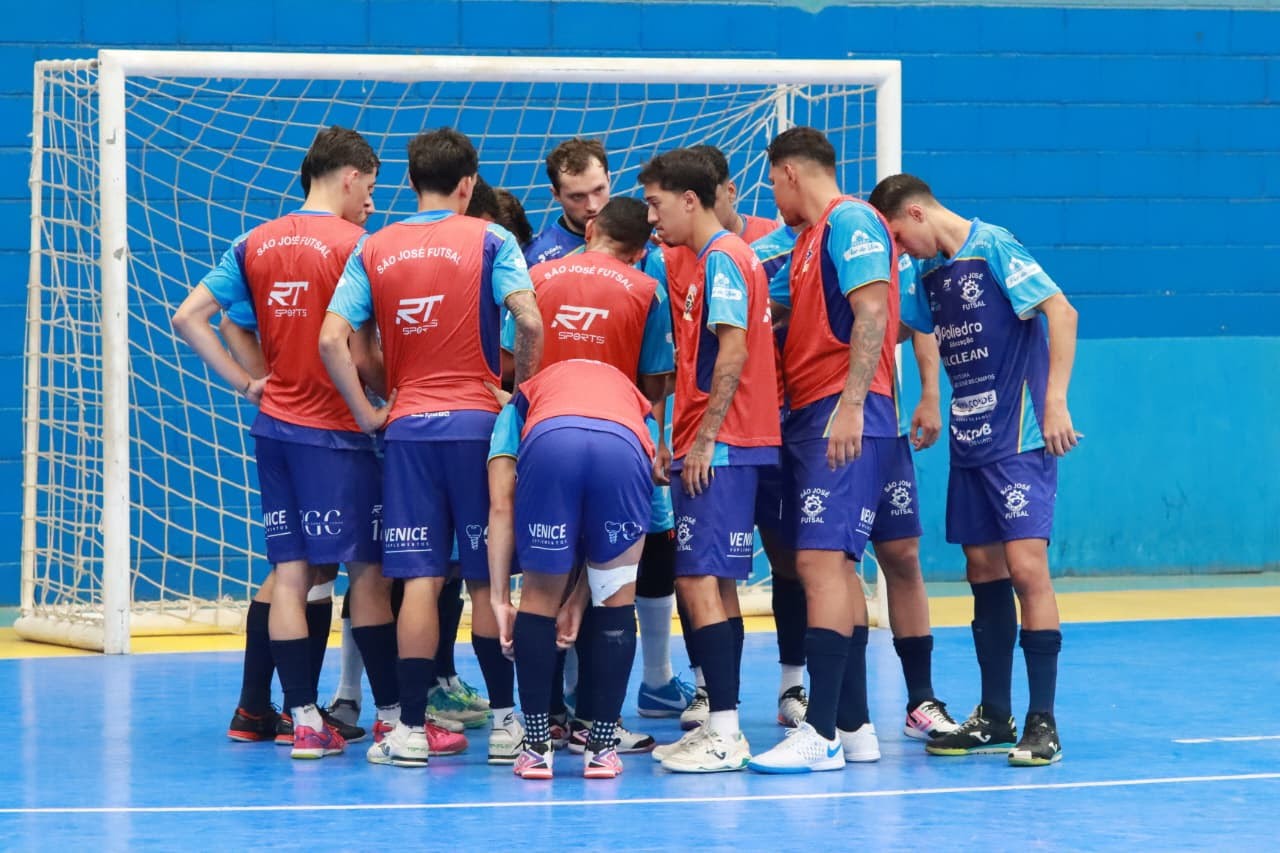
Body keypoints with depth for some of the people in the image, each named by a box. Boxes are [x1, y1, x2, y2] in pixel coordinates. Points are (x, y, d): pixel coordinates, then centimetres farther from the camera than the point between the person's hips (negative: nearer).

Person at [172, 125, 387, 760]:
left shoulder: (256, 244, 8)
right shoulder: (352, 245, -10)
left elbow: (188, 317, 6)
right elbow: (359, 356, -15)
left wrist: (247, 382, 6)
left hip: (275, 423, 6)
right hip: (335, 431, -6)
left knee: (290, 572, 5)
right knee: (369, 571, 0)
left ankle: (304, 719, 4)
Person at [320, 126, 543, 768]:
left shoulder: (374, 250, 6)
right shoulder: (490, 240, -1)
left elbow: (331, 339, -3)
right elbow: (530, 321, -14)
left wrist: (367, 413, 3)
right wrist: (522, 390, 0)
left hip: (407, 426, 2)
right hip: (476, 423, -2)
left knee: (420, 579, 1)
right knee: (488, 579, 6)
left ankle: (411, 728, -2)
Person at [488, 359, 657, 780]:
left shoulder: (522, 402, 40)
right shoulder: (634, 401, 43)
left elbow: (501, 504, 24)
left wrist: (499, 598, 23)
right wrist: (579, 602, 36)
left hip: (548, 442, -1)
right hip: (624, 444, 1)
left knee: (540, 598, 18)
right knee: (617, 598, 19)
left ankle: (537, 748, 20)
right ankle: (602, 749, 21)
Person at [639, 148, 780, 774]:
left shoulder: (721, 259, -11)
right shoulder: (715, 260, 20)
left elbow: (733, 353, -19)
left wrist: (704, 440, -19)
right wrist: (679, 440, 19)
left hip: (720, 447, -10)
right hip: (712, 447, 10)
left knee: (701, 581, -12)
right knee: (713, 584, 12)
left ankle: (724, 736, -14)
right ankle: (720, 727, 16)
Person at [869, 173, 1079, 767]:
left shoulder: (994, 249, -10)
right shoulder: (931, 272, 13)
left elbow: (1061, 312, -17)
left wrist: (1055, 403, -21)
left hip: (1020, 440, -8)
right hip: (969, 444, 8)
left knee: (1026, 566, -13)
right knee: (983, 572, 10)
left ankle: (1043, 724, -11)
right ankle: (995, 719, 16)